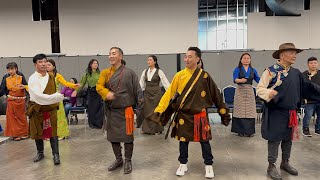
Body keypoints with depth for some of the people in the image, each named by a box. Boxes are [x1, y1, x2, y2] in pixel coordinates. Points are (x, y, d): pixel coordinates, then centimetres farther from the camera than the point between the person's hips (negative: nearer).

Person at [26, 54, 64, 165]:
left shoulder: (51, 77, 6)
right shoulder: (33, 78, -10)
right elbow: (38, 95, -20)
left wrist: (57, 96, 3)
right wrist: (53, 97, -21)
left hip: (51, 109, 2)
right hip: (37, 109, -2)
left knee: (53, 131, -3)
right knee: (38, 132, 11)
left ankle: (56, 155, 3)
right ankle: (40, 153, 29)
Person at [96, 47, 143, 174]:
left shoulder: (129, 73, -7)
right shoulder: (105, 73, 6)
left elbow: (138, 91, -5)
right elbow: (99, 86, -5)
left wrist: (140, 108, -7)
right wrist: (106, 93, -26)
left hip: (126, 111, -4)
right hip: (111, 111, 4)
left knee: (127, 136, 4)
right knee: (113, 136, 13)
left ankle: (128, 161, 23)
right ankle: (118, 159, 33)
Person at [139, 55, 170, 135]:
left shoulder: (159, 71, -5)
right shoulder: (145, 71, 8)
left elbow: (165, 82, -10)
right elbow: (141, 82, 13)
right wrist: (143, 90, 4)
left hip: (156, 92, -4)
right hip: (147, 93, 4)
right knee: (147, 111, 5)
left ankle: (157, 129, 14)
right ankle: (147, 129, 17)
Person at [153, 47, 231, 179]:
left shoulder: (204, 76, -5)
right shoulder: (179, 75, -4)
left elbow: (216, 95, -1)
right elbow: (169, 93, -4)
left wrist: (224, 113, 1)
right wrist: (159, 109, -10)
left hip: (200, 115, -1)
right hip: (183, 115, 1)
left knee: (204, 140, 7)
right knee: (183, 140, 10)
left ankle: (209, 166, 24)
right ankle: (183, 165, 29)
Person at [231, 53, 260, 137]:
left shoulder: (253, 70, 13)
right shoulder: (237, 69, 1)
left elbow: (259, 80, 7)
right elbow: (235, 79, -14)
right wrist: (241, 80, -35)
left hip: (250, 91, 3)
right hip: (240, 91, -3)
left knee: (250, 111, 1)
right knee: (240, 111, -4)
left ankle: (250, 131, 10)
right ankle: (241, 131, 4)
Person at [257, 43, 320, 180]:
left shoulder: (296, 73, 8)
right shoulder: (271, 71, -12)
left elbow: (307, 86, 14)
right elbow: (260, 89, -14)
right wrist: (269, 93, -31)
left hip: (291, 113, 7)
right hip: (275, 112, -7)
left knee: (288, 138, 17)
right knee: (274, 139, 1)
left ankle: (285, 163, 36)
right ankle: (271, 167, 16)